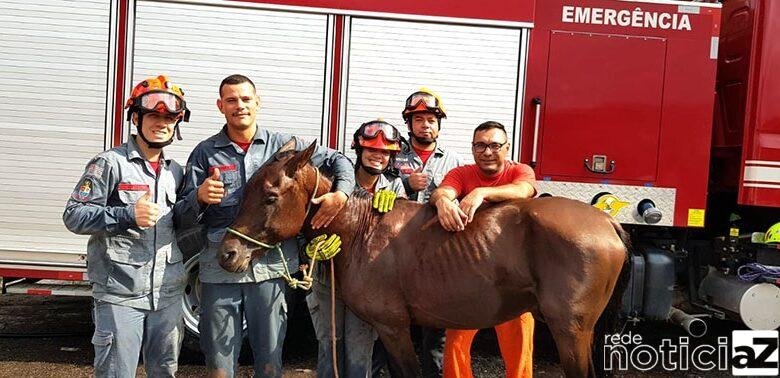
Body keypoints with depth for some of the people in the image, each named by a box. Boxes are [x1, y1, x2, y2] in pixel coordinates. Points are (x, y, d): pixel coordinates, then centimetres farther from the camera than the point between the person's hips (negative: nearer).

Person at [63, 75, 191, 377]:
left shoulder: (176, 171, 13)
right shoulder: (111, 163, -6)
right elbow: (73, 216, -11)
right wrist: (128, 215, -23)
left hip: (169, 293, 6)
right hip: (120, 293, -6)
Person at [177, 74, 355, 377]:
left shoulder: (284, 146, 6)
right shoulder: (205, 153, 5)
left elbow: (338, 161, 13)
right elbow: (186, 213, 3)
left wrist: (341, 194, -6)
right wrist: (200, 197, -19)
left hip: (270, 267, 0)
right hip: (219, 270, 0)